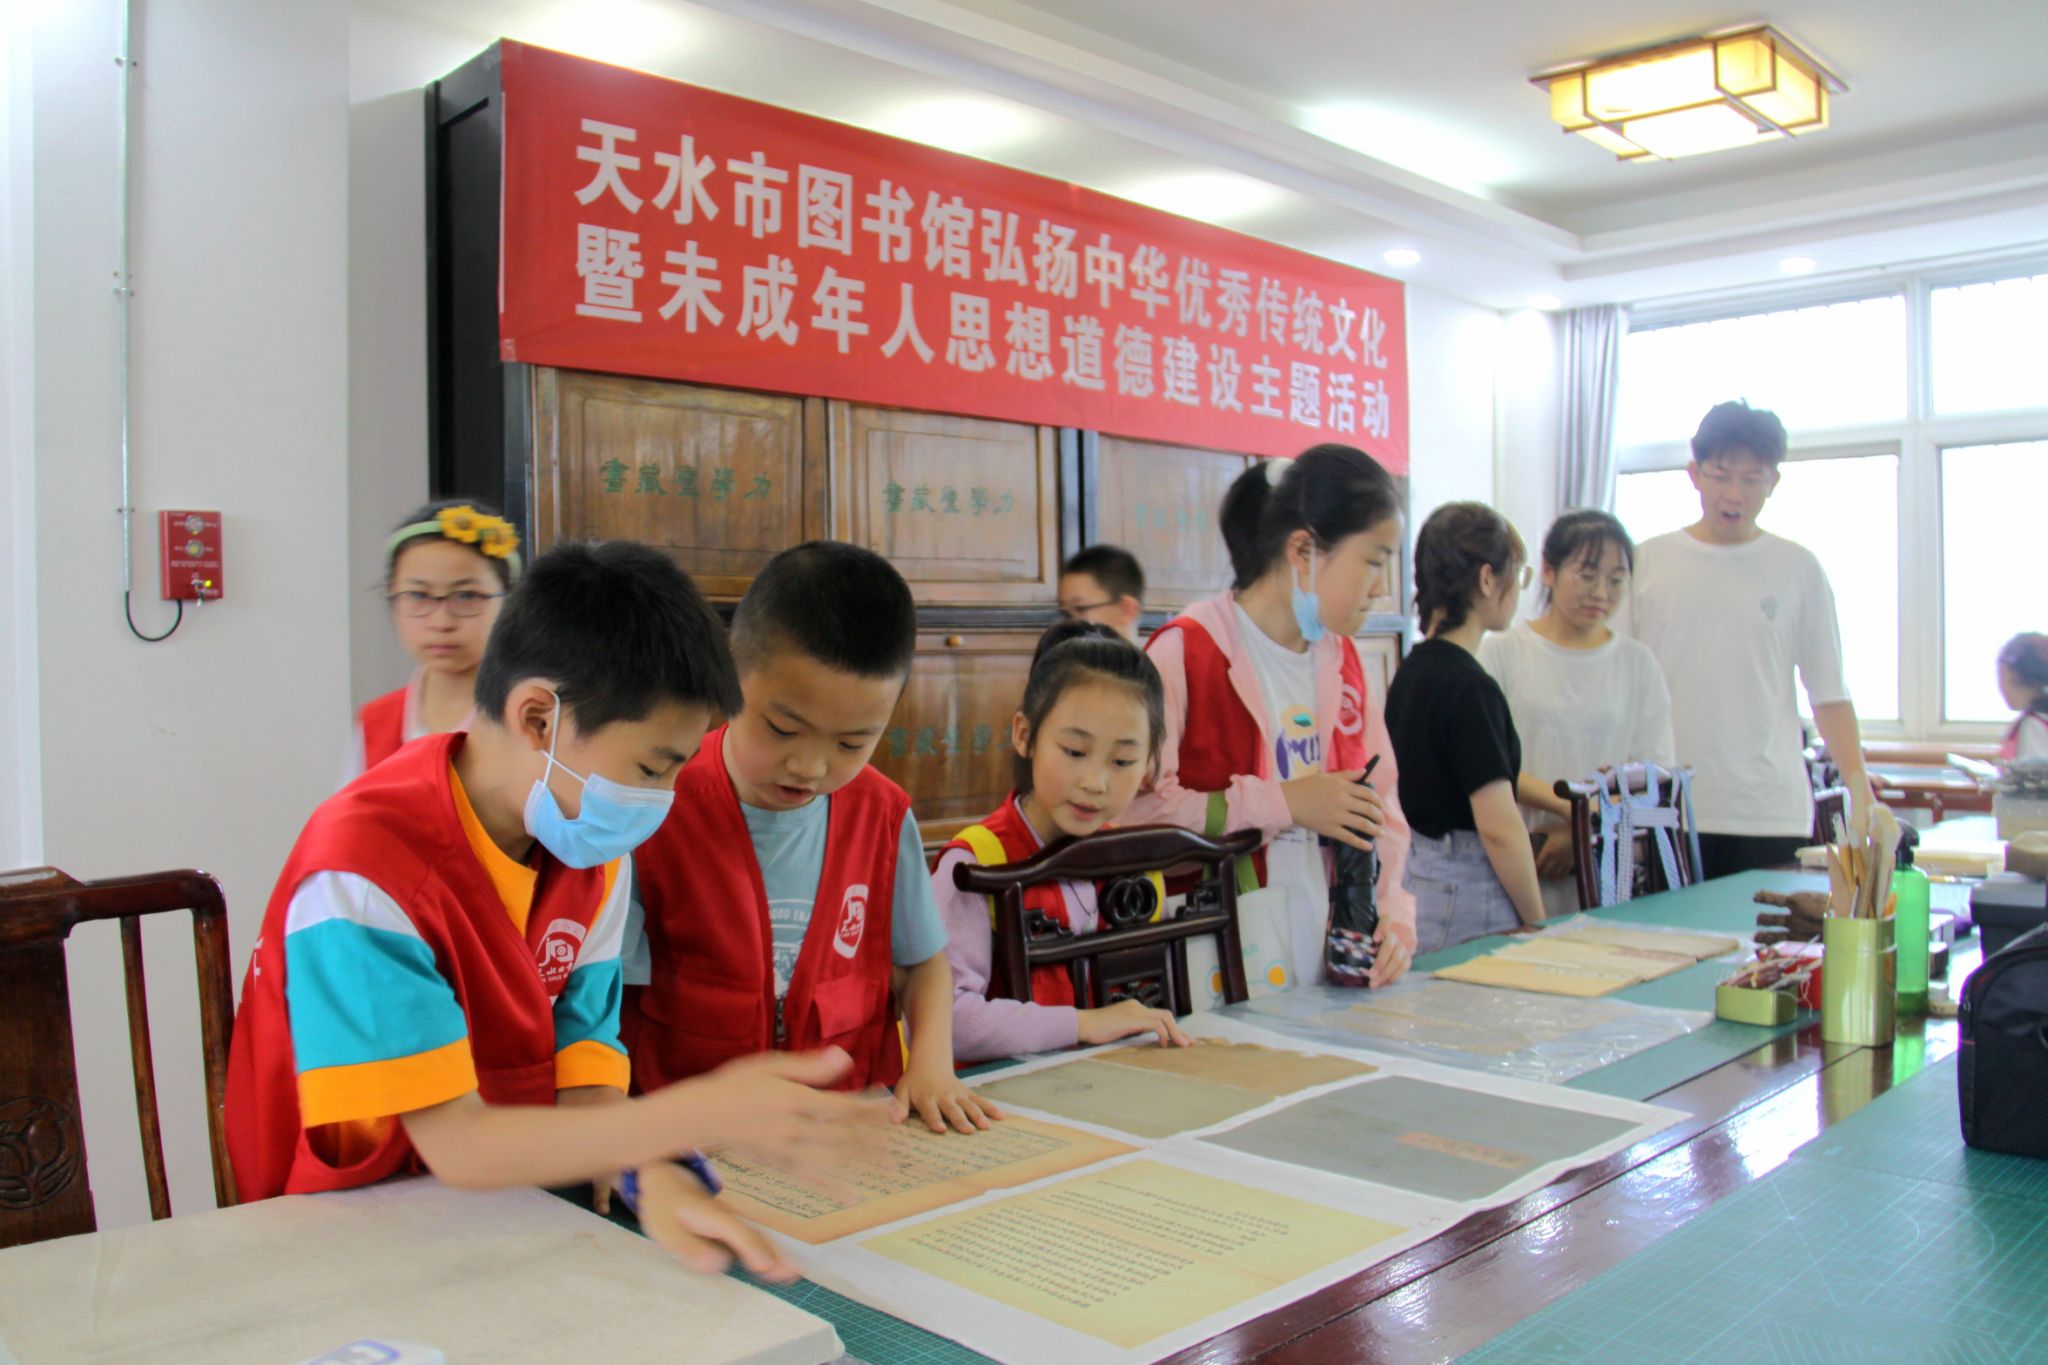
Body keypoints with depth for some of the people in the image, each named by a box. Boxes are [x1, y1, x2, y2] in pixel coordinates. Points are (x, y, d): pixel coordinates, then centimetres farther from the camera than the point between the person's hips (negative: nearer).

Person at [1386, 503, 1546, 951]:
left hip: (1413, 879, 9)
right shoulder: (1469, 687, -18)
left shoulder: (1410, 673, 9)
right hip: (1463, 901, -9)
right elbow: (1499, 827, -19)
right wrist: (1538, 924, -10)